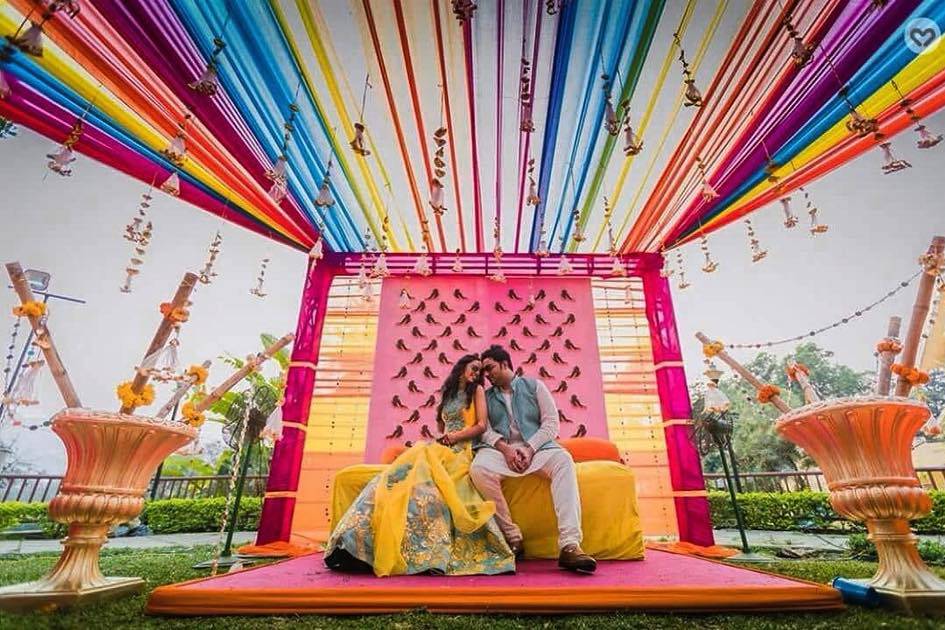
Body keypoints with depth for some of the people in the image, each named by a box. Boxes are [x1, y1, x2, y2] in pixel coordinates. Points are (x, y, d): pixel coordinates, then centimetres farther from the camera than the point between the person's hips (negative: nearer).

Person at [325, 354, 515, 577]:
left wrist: (451, 438, -6)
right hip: (443, 449, 5)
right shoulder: (448, 394, 23)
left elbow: (482, 425, -2)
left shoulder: (477, 391, 8)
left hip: (460, 452, -5)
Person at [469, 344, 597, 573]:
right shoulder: (486, 396, 17)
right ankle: (512, 535, -19)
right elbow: (485, 430, 4)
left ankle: (569, 545, -40)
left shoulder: (534, 385, 12)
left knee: (563, 460, -33)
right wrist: (505, 448, -16)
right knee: (478, 468, -33)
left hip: (535, 445, 0)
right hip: (501, 449, 1)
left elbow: (551, 422, 3)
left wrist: (529, 449, -12)